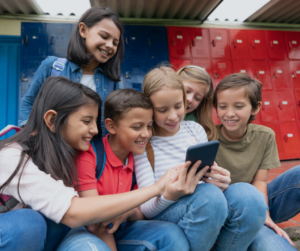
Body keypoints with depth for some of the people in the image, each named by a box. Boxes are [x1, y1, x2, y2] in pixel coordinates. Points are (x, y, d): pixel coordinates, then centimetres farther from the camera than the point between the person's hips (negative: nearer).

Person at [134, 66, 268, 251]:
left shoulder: (195, 129, 6)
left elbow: (211, 174, 10)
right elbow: (146, 209, -10)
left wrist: (220, 181, -15)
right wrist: (169, 196, -33)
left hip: (206, 207, 4)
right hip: (163, 214, -4)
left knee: (248, 195, -25)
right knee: (209, 195, -34)